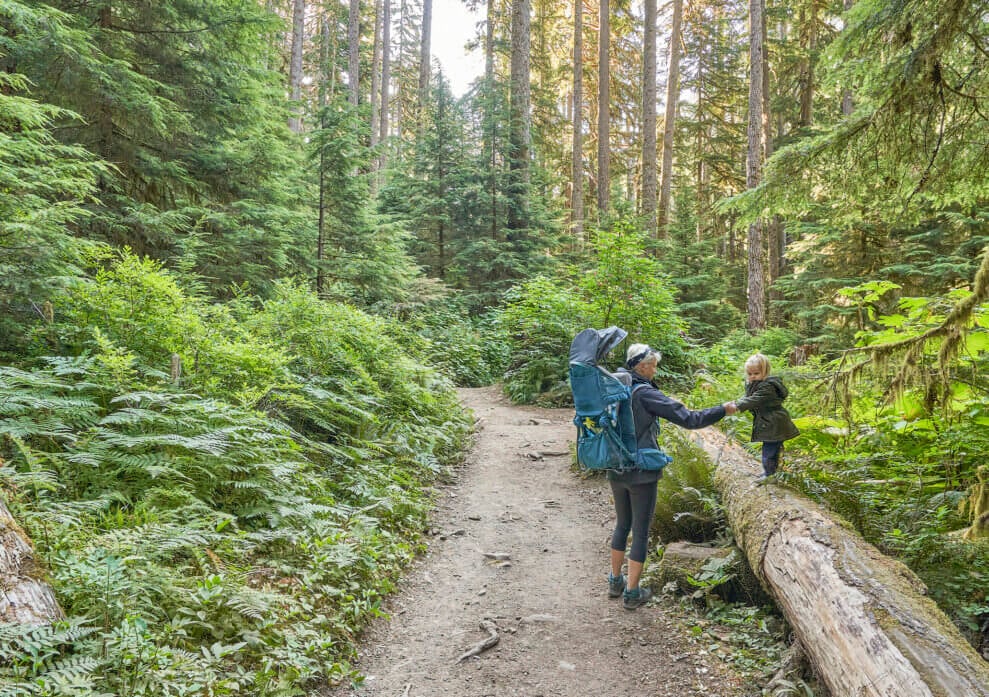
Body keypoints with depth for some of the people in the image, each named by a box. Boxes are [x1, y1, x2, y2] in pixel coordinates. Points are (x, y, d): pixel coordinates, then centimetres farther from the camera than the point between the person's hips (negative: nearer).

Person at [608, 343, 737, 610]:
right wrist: (723, 410, -6)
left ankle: (615, 581, 32)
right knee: (641, 531, 6)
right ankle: (632, 593, 14)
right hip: (642, 474, -7)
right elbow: (687, 418, -17)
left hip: (616, 472, 7)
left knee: (622, 524, 22)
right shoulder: (645, 394, -17)